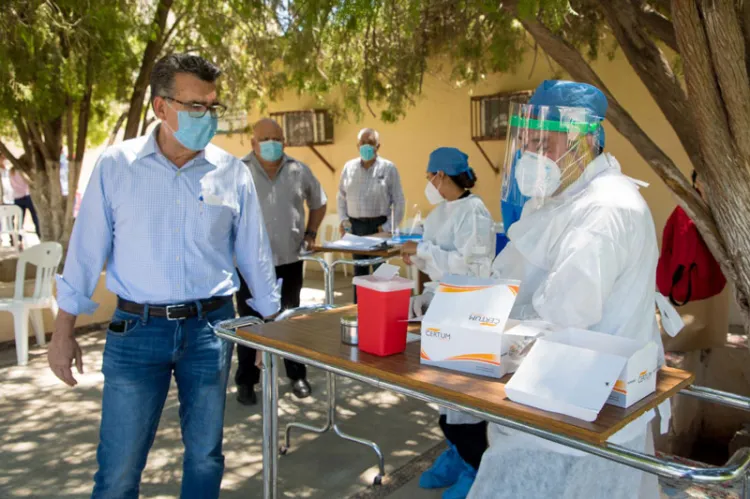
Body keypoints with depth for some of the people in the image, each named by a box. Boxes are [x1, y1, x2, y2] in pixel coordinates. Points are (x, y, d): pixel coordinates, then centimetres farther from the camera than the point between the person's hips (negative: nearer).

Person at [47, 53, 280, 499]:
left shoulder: (233, 172, -1)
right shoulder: (116, 165, -2)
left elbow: (255, 254, 6)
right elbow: (87, 250, 2)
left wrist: (273, 321, 10)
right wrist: (64, 330, 3)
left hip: (211, 327, 1)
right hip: (136, 329, -1)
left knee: (205, 455, 14)